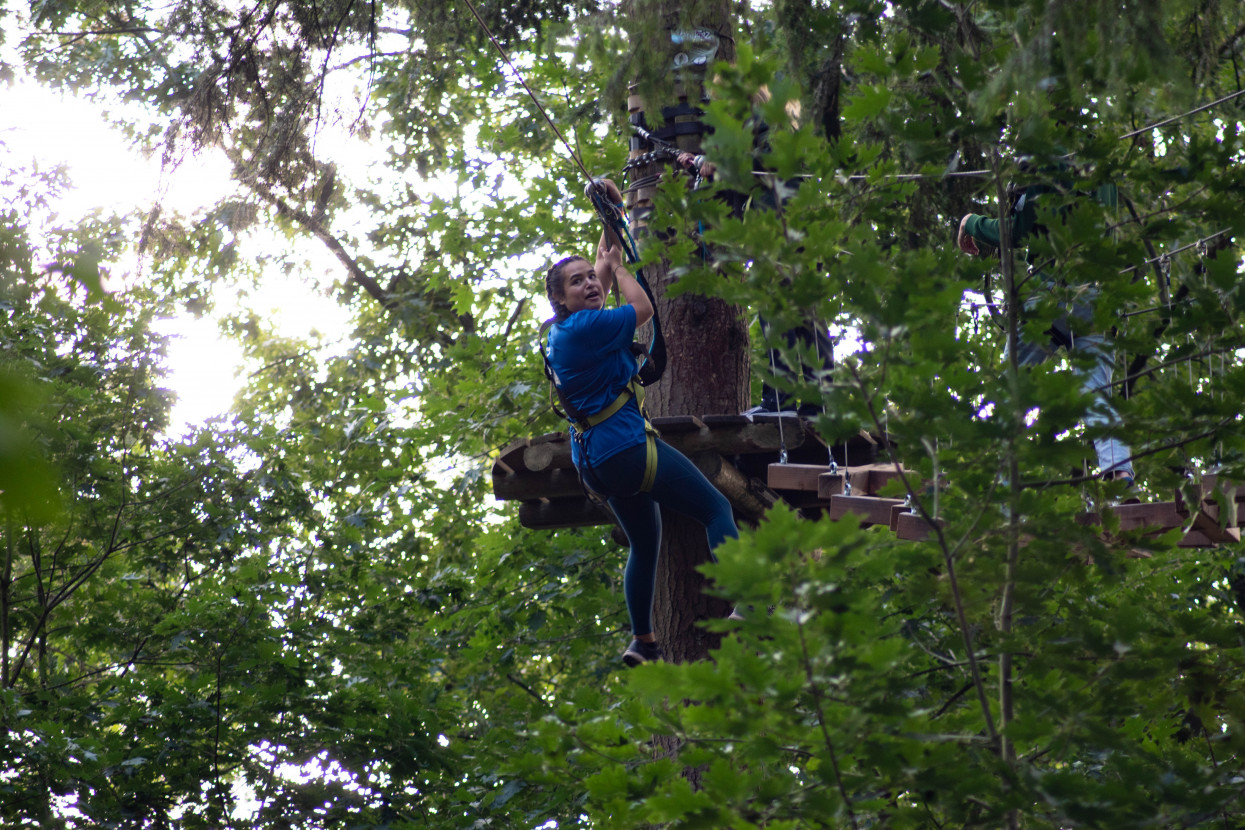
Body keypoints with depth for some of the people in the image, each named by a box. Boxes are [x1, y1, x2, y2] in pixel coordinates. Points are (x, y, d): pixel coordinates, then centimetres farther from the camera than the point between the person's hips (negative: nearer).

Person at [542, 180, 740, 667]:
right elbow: (643, 308, -8)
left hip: (596, 459, 10)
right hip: (625, 445, -10)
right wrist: (616, 263, 6)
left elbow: (606, 271, 26)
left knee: (644, 543, 19)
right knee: (715, 508, -7)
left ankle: (643, 643, 21)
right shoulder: (583, 327, -16)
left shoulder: (564, 331, 13)